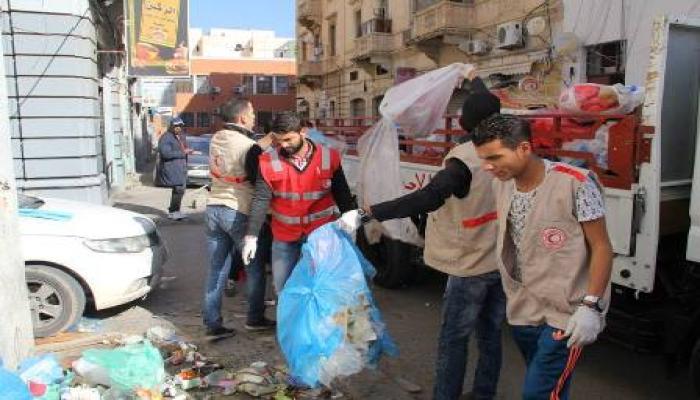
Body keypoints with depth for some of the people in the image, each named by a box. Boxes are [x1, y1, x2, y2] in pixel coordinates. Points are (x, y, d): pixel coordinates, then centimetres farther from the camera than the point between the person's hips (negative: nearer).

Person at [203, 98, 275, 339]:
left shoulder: (216, 139, 5)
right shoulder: (249, 147, -17)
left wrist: (265, 142, 7)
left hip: (214, 209, 7)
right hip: (239, 213, -6)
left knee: (216, 271, 11)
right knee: (256, 269, 11)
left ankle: (212, 324, 15)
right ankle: (255, 319, 21)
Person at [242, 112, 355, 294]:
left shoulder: (329, 157, -9)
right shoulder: (269, 160, -10)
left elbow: (342, 193, 1)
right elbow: (261, 199, -12)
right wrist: (251, 236, -17)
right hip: (284, 235, 1)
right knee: (282, 285, 14)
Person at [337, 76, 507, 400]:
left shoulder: (464, 158, -25)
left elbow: (426, 199, -37)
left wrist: (367, 214, -41)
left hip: (472, 266, -7)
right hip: (503, 262, 7)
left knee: (453, 339, 6)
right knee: (491, 335, 19)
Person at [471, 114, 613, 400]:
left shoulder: (575, 184, -18)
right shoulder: (501, 184, 0)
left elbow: (601, 247, -12)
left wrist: (590, 306, -18)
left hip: (566, 313, -6)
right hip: (522, 311, 6)